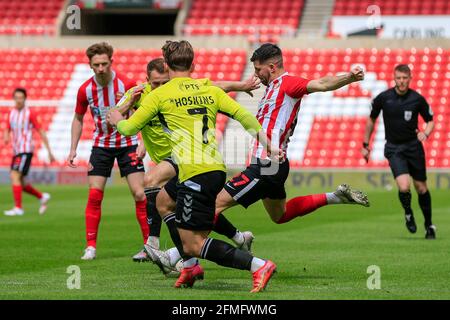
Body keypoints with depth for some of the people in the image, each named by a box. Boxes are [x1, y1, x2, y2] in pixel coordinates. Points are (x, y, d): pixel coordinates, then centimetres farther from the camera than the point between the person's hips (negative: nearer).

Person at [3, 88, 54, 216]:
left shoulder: (30, 113, -6)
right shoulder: (12, 113, 12)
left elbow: (41, 132, -5)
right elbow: (8, 130, 20)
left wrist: (49, 151, -7)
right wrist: (6, 137, -5)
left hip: (26, 150, -7)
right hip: (16, 151, 7)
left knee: (15, 176, -18)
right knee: (19, 182, 9)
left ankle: (18, 208, -17)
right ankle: (42, 197, 27)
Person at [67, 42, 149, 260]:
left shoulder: (126, 85, -17)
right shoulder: (85, 89, -9)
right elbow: (78, 119, 8)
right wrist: (73, 149, 3)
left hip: (127, 144, -2)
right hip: (101, 146, 2)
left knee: (140, 194, -9)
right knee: (94, 195, -5)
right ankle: (91, 246, 1)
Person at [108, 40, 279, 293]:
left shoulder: (161, 94, 2)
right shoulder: (210, 90, 13)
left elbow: (129, 128, 9)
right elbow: (244, 116, 6)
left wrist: (118, 121, 32)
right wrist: (269, 146, 13)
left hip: (195, 173, -7)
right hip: (217, 168, 7)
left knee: (193, 245, -6)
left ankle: (258, 266, -18)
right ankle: (190, 267, 31)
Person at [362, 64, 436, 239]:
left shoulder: (417, 99, -6)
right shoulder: (383, 98, -6)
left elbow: (430, 120, 7)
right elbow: (371, 119, 9)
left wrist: (425, 133, -15)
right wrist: (365, 144, 12)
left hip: (413, 146, 1)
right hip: (393, 148, -1)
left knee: (421, 188, 7)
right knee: (404, 187, -19)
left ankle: (429, 225, 26)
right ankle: (408, 214, 12)